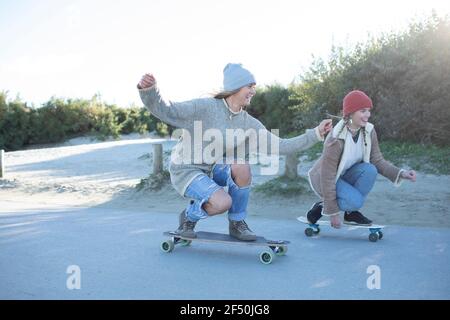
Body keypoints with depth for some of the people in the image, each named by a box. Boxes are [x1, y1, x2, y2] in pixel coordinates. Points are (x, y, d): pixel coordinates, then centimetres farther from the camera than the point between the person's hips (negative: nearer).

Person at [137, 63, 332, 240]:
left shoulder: (248, 123, -2)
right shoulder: (205, 107, -18)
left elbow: (279, 146, -3)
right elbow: (165, 111, -21)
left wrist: (316, 134, -6)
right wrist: (148, 90, -41)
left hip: (212, 170, 5)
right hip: (185, 170, -5)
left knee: (242, 167, -26)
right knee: (223, 202, -29)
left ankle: (237, 224, -4)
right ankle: (189, 217, 6)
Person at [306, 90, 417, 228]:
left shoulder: (369, 132, -11)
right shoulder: (336, 139, -30)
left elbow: (378, 160, -6)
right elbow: (327, 176, -27)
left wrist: (401, 173, -25)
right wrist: (333, 213, -24)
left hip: (345, 175, 6)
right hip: (324, 179, -6)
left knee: (370, 170, -24)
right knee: (355, 201, -30)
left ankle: (351, 212, -7)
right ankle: (322, 206, -2)